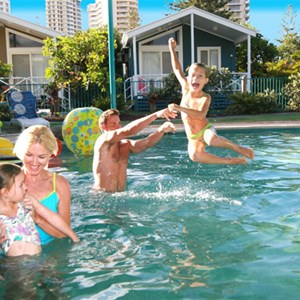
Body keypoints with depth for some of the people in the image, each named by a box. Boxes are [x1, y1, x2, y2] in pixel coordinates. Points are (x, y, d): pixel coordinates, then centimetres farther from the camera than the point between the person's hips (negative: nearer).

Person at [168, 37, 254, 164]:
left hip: (206, 130, -4)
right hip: (193, 137, 4)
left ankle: (238, 148, -11)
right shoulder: (186, 89, 1)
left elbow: (200, 115, -33)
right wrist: (172, 49, 10)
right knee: (194, 155, -30)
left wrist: (180, 108, -39)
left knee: (212, 140, -41)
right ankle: (229, 161, -17)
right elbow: (177, 69, 12)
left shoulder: (205, 98, -14)